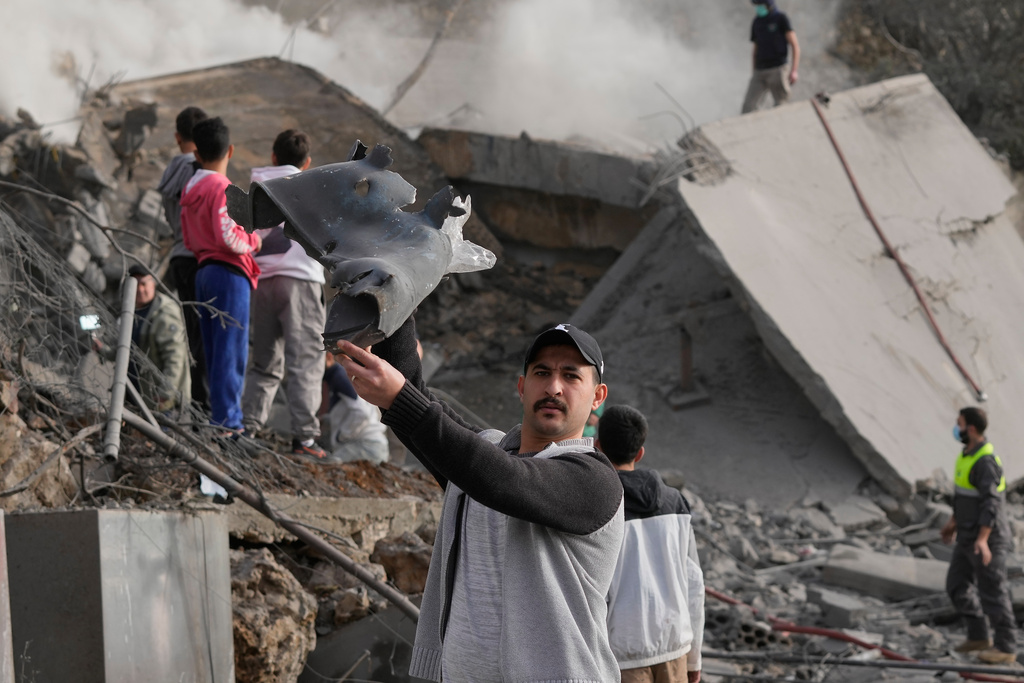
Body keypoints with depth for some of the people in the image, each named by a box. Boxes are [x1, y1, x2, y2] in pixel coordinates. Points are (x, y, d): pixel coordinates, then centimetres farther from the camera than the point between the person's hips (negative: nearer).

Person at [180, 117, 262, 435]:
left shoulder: (190, 189, 13)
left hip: (203, 272, 9)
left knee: (214, 350, 11)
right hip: (229, 272, -9)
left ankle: (220, 416, 14)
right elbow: (228, 236, -20)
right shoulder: (222, 188, -13)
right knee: (231, 349, -6)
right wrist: (253, 241, -4)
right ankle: (227, 420, -6)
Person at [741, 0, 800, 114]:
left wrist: (794, 70, -17)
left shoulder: (781, 19, -1)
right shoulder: (757, 22, 14)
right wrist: (754, 74, 19)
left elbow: (795, 45, -6)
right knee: (748, 106, -9)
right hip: (760, 71, 5)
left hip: (777, 69, -5)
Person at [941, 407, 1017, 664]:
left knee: (992, 592, -1)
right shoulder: (969, 453, 8)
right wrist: (954, 522, 29)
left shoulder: (985, 461, -24)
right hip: (970, 534, 10)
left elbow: (991, 503, -31)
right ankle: (978, 636, 25)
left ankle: (1005, 647, 9)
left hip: (987, 536, -10)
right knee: (957, 585, 14)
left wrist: (982, 540, -39)